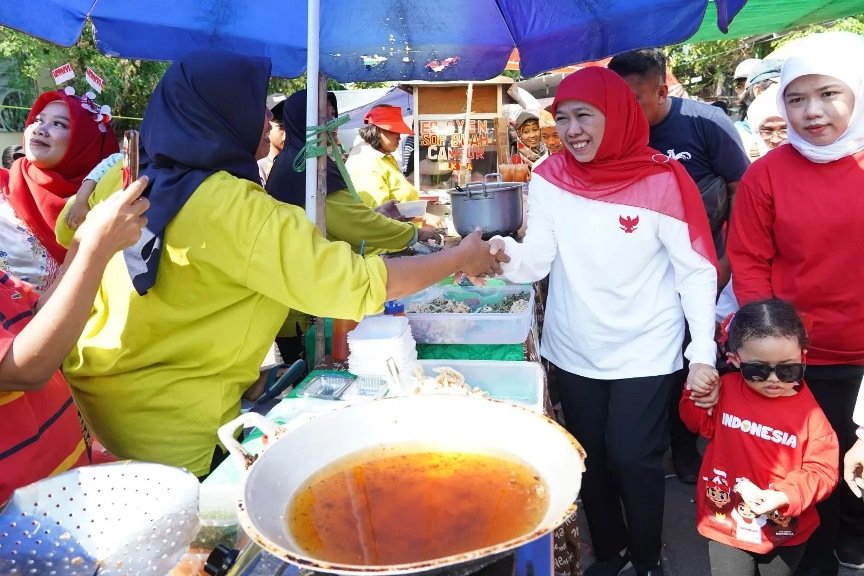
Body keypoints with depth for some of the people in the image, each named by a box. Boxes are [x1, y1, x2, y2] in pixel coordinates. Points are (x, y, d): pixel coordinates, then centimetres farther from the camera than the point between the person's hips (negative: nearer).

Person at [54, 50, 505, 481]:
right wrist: (459, 258, -15)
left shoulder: (122, 178, -2)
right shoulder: (238, 212, -26)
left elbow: (65, 235, 18)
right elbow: (357, 285, -27)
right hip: (171, 427, -8)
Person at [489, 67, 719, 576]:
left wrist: (702, 351, -14)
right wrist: (507, 255, -30)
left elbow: (696, 270, -10)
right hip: (574, 350, 4)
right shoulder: (550, 177, -3)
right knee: (591, 455, 16)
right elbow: (538, 259, -8)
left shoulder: (661, 180, -13)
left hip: (644, 350, -3)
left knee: (632, 456, -1)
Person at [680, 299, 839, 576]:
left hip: (787, 529, 0)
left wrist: (785, 496, -28)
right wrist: (699, 395, -10)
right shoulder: (725, 390, -10)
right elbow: (701, 424, 8)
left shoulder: (808, 410, -15)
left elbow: (822, 469, -14)